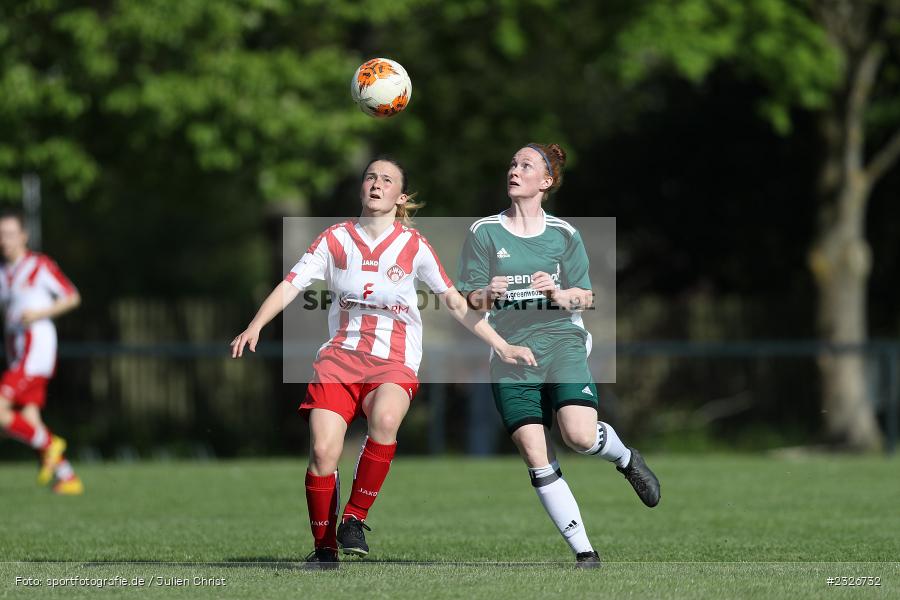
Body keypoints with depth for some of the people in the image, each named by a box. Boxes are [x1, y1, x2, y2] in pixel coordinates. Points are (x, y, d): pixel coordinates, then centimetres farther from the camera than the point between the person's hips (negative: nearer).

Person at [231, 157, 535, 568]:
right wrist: (254, 327, -15)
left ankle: (355, 519, -19)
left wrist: (500, 346, 6)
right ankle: (324, 549, 1)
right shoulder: (335, 239, 7)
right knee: (323, 450, -18)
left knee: (385, 418, -35)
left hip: (393, 363, -1)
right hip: (340, 354, 1)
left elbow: (454, 301, 10)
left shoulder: (413, 246, 5)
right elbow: (290, 285, 0)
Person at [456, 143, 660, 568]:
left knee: (580, 435, -24)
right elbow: (469, 301, 4)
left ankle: (627, 459, 12)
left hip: (561, 342, -1)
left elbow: (585, 298, 7)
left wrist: (558, 293, -14)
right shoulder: (484, 233, 6)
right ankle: (584, 552, -3)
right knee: (537, 458, -10)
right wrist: (488, 295, -19)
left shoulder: (564, 235, 7)